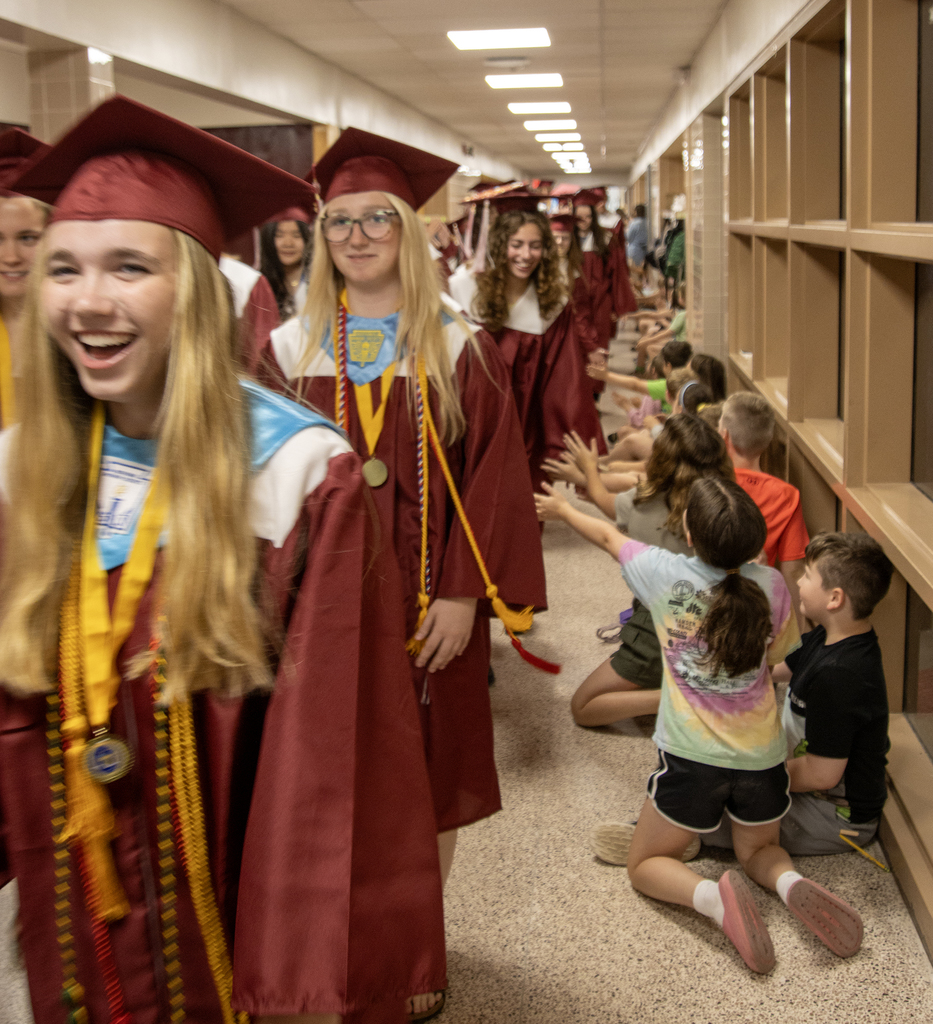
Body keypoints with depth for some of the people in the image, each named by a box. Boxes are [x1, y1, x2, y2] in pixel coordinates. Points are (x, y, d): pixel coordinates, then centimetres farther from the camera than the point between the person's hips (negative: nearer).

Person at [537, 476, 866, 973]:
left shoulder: (665, 574, -12)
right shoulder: (771, 585, -7)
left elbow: (608, 535, 8)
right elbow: (775, 656, 9)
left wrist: (561, 509, 27)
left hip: (693, 757, -3)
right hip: (762, 757, 3)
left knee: (644, 866, 16)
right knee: (757, 851, 29)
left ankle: (713, 895, -15)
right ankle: (792, 885, -5)